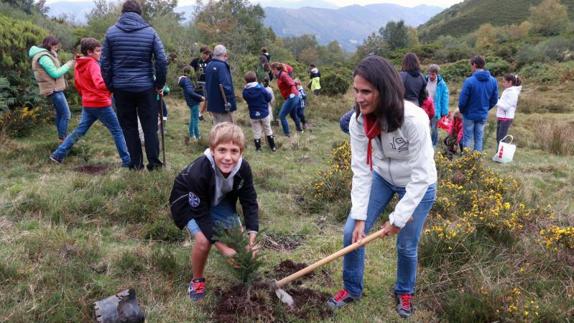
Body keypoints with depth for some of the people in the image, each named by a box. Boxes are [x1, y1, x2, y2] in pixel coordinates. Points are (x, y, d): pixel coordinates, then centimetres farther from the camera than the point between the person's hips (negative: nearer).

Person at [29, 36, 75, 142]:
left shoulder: (45, 55, 14)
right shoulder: (44, 57, -18)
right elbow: (55, 74, -20)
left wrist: (54, 55, 5)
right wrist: (68, 65, -12)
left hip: (55, 88, 11)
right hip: (53, 89, -11)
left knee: (60, 113, 16)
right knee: (66, 114, -10)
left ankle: (61, 137, 23)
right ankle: (63, 139, -6)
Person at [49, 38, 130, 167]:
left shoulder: (78, 65, 11)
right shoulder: (93, 64, -15)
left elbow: (78, 85, 21)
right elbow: (100, 84, -30)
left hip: (87, 104, 8)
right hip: (101, 104, -8)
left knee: (79, 131, 16)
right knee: (117, 131, 0)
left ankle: (58, 154, 15)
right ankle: (126, 161, 0)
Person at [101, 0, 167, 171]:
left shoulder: (111, 32, 2)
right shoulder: (150, 32, -1)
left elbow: (105, 62, 1)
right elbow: (162, 60, -6)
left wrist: (109, 85, 10)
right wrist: (160, 83, 4)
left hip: (121, 88, 1)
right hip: (146, 87, -1)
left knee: (128, 126, 10)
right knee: (150, 126, 7)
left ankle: (135, 163, 13)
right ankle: (154, 161, 8)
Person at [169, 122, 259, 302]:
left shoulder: (243, 168, -26)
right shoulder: (198, 173, -40)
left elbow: (249, 202, -17)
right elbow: (201, 214, -31)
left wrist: (252, 237, -29)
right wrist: (220, 245, -32)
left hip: (218, 200, 5)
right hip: (188, 202, -4)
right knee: (203, 240, -24)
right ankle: (197, 280, 3)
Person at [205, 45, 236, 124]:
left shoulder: (209, 65, 12)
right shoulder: (222, 66, -17)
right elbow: (225, 85, -25)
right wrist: (228, 103, -21)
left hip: (213, 104, 9)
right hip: (222, 105, -9)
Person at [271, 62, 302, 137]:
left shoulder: (283, 75, -15)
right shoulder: (280, 76, 12)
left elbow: (291, 83, -26)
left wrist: (293, 93, -33)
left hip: (291, 97, -10)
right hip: (293, 97, 10)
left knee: (282, 115, -8)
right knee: (293, 114, 27)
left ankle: (287, 133, -2)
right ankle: (299, 129, 46)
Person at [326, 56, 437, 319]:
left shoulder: (414, 119, -35)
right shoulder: (358, 120, -22)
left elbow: (421, 176, -28)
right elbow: (361, 169, -17)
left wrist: (398, 218, -24)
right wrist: (360, 217, -19)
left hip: (417, 185, -4)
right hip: (382, 177, 4)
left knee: (406, 245, 5)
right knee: (352, 232, 0)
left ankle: (404, 292, 36)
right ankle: (352, 288, 25)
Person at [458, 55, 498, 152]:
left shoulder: (469, 81, -20)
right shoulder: (493, 81, -3)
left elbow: (462, 100, -16)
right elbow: (494, 100, 3)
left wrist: (461, 110, 4)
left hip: (470, 115, -4)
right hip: (483, 115, 4)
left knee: (467, 139, 7)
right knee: (479, 139, 13)